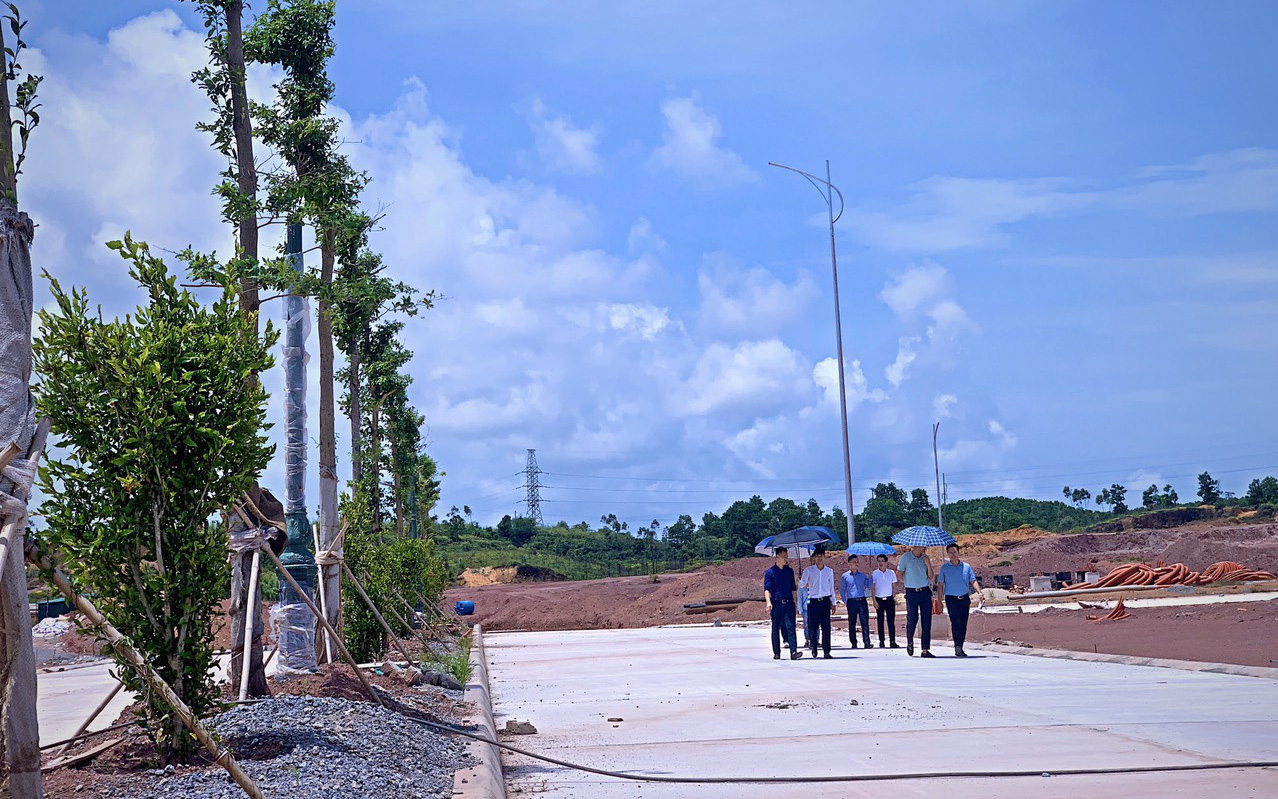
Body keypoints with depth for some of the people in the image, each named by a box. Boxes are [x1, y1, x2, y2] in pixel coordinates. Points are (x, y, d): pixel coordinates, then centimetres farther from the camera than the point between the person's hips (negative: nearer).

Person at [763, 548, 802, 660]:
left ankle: (793, 652, -16)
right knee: (776, 629, 6)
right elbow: (767, 589, -7)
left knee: (790, 627, -9)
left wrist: (794, 601, 22)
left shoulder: (790, 571, 13)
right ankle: (776, 653, 14)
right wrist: (768, 602, -21)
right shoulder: (770, 572, -1)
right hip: (776, 604, -2)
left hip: (789, 604, 2)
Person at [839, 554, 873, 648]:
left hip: (862, 601, 0)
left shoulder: (863, 575, 11)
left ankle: (867, 642, -6)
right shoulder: (845, 576, 7)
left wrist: (869, 577, -3)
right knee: (852, 623, 3)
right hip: (851, 601, 0)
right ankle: (854, 643, 10)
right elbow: (842, 590, 11)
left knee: (865, 622, -7)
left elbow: (870, 587, 8)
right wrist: (845, 601, 4)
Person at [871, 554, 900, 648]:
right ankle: (881, 642, 7)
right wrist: (874, 600, -5)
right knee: (880, 621, 3)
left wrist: (894, 597, 2)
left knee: (891, 621, -4)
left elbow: (894, 586, 10)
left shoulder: (891, 573, 5)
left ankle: (893, 641, -5)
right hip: (879, 600, 0)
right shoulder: (874, 574, 1)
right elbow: (873, 588, 2)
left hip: (889, 599, 0)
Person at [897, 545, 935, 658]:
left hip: (925, 592, 3)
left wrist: (928, 564, -5)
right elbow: (899, 575, 2)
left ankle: (925, 650, 0)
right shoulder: (905, 558, -2)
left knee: (926, 621, -2)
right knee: (912, 619, -2)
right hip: (911, 593, -3)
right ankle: (909, 642, 26)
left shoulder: (925, 558, 10)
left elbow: (930, 577, 7)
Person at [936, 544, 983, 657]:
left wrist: (979, 592, -10)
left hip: (964, 598, 3)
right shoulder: (944, 567, 4)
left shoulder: (966, 566, 8)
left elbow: (973, 581, 7)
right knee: (956, 622, -16)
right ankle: (957, 647, -20)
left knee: (963, 624, 5)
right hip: (951, 599, -3)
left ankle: (960, 647, 14)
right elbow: (940, 584, 5)